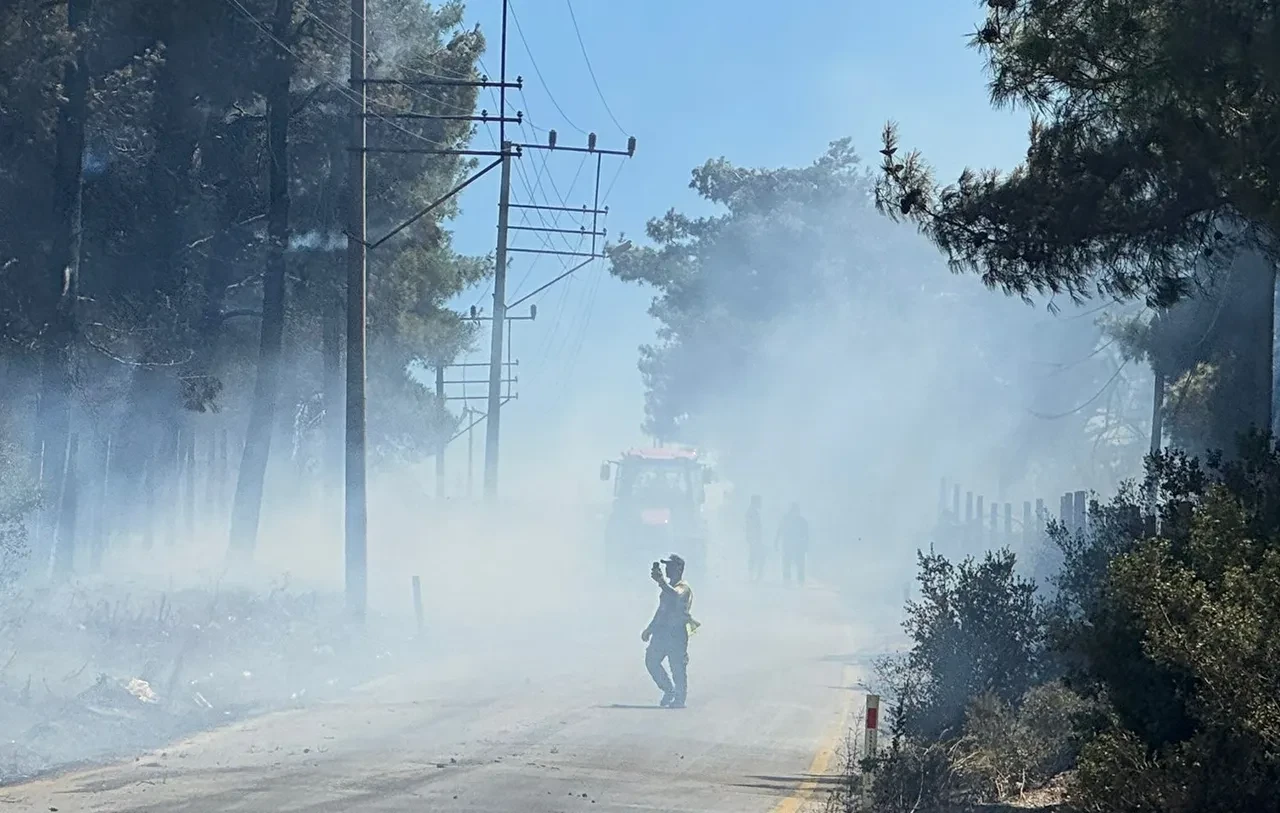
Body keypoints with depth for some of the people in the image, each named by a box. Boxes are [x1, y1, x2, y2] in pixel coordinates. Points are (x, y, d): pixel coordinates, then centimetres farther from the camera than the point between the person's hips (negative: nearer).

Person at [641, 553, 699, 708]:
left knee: (678, 668, -5)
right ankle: (669, 690, 18)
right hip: (662, 631, 8)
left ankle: (679, 700, 3)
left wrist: (661, 582, -40)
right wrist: (650, 629, 28)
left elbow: (675, 596, -35)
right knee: (651, 660, 5)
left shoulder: (683, 587, -9)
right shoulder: (668, 586, 18)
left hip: (677, 633, -8)